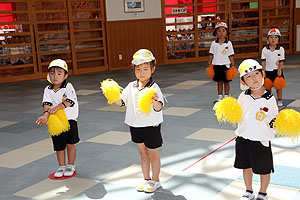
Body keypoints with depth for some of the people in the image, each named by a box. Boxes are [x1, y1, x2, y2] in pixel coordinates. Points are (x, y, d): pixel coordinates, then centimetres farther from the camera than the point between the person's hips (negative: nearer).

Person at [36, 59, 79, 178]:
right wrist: (46, 114, -29)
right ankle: (61, 166, 24)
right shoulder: (48, 90, 2)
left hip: (69, 119, -3)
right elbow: (47, 104, -10)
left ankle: (70, 166, 18)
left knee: (70, 144, 1)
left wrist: (56, 107, -28)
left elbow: (69, 101, -20)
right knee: (59, 146, 9)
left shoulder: (68, 87, -8)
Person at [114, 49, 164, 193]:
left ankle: (155, 180, 26)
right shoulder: (131, 86, 1)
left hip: (151, 126, -5)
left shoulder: (154, 87, -16)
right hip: (135, 126, 5)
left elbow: (159, 108, -26)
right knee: (143, 153, 17)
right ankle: (146, 179, 32)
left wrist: (155, 101, -47)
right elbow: (121, 101, 1)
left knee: (152, 153, 9)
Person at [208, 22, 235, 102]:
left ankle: (226, 97, 18)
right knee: (219, 82, 12)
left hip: (226, 65, -2)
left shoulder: (228, 43, -3)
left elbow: (231, 56, -2)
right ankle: (220, 97, 21)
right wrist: (209, 65, 4)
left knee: (226, 82, 6)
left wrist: (233, 65, -4)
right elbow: (211, 55, 7)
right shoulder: (214, 44, 2)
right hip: (216, 65, 2)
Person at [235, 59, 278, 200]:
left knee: (264, 169, 10)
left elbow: (273, 119, -2)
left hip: (261, 140, -3)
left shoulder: (269, 98, -10)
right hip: (243, 137, 3)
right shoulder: (243, 97, -1)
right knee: (246, 166, 17)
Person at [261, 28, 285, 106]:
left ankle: (280, 101, 20)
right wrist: (263, 71, -5)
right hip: (268, 71, 1)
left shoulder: (281, 49, -6)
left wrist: (279, 70, -13)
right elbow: (263, 61, 0)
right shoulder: (264, 50, -3)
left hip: (277, 71, -1)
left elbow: (281, 61, -5)